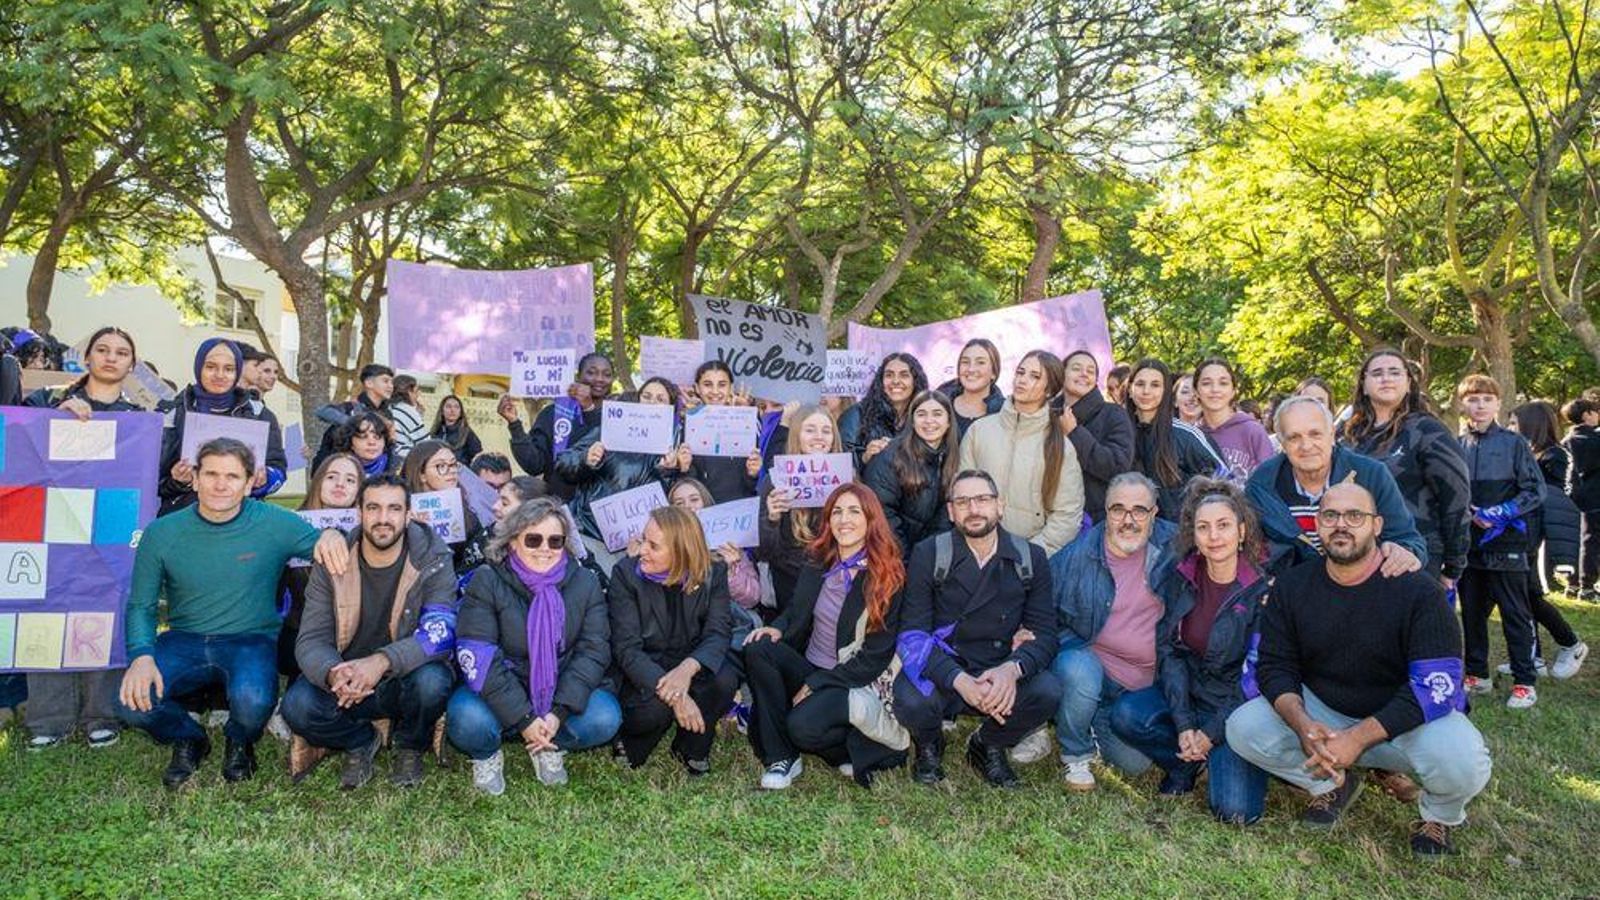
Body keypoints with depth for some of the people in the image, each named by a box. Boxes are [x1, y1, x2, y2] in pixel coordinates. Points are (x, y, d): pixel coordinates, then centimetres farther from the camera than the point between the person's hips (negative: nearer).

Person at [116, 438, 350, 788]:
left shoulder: (274, 524, -6)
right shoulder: (161, 534, -1)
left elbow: (327, 550, 2)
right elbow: (140, 606, 5)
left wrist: (330, 534, -25)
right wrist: (141, 655, -16)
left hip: (252, 640, -2)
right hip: (185, 641, 2)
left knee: (252, 703, -33)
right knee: (133, 702, -24)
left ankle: (240, 744, 9)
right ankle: (189, 741, 13)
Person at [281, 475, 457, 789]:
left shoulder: (432, 561, -13)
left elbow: (440, 633, -23)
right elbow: (311, 640, -10)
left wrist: (382, 661, -41)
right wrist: (333, 674, -35)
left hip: (405, 678, -2)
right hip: (345, 680, 2)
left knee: (432, 681, -35)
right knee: (298, 705, -27)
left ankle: (410, 748, 1)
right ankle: (361, 742, 7)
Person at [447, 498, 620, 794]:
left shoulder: (584, 583, -3)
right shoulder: (487, 581, -11)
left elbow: (594, 650, -8)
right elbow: (478, 658, -17)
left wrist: (559, 712, -21)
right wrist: (523, 719, -24)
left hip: (561, 694, 2)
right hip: (499, 694, -2)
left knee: (604, 718, -25)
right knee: (468, 721, -33)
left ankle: (550, 747, 6)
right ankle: (487, 755, 4)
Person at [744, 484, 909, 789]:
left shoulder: (888, 577, -11)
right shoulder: (817, 562, 4)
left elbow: (876, 656, -12)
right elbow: (797, 612, 13)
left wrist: (815, 685, -14)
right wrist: (778, 627, -11)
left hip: (852, 684, -6)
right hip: (808, 669, 6)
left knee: (803, 725, -33)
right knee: (758, 649, -22)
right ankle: (781, 758, -15)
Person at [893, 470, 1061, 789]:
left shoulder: (1031, 558, 1)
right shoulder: (928, 555, -4)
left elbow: (1044, 634, -4)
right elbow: (913, 634, -11)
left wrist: (1012, 669, -28)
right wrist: (960, 681, -29)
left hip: (1001, 677, 2)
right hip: (942, 674, -2)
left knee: (1047, 691, -27)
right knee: (911, 701, -33)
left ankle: (989, 746, 6)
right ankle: (929, 746, 8)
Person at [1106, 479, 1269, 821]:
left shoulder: (1263, 589, -12)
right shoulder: (1178, 574, -3)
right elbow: (1167, 649, -4)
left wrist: (1211, 734, -13)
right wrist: (1183, 723, -14)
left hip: (1238, 705, -3)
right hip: (1185, 694, 3)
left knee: (1235, 810, -22)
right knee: (1125, 716, -27)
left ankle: (1225, 761, 13)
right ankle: (1187, 764, 3)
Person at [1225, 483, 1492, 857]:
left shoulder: (1419, 591, -16)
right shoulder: (1291, 586, -3)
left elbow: (1437, 685, -22)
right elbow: (1274, 666, -4)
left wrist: (1359, 738, -31)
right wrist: (1303, 725, -26)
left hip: (1404, 721, -3)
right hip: (1319, 711, 3)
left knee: (1462, 762, -34)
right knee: (1243, 727, -19)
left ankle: (1439, 814, 6)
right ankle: (1332, 783, 9)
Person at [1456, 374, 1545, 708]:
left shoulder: (1514, 443, -2)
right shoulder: (1456, 446, 5)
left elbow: (1535, 491, -4)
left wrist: (1500, 514, -13)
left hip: (1506, 543, -3)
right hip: (1468, 544, 3)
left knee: (1515, 614, 2)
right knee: (1472, 612, 12)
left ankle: (1525, 682, 11)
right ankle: (1477, 675, 24)